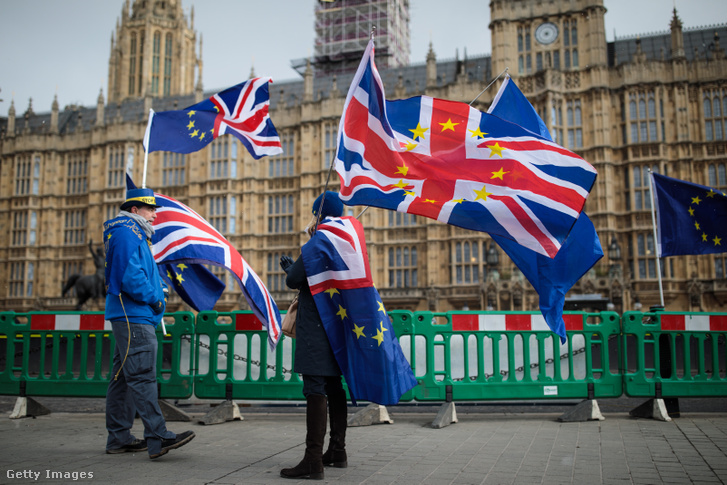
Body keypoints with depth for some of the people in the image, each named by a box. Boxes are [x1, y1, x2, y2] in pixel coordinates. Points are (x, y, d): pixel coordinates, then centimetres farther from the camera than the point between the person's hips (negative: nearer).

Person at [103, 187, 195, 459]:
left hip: (129, 317, 11)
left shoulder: (134, 235, 24)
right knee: (142, 377, -14)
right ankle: (158, 438, -17)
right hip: (134, 316, -11)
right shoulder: (127, 234, -9)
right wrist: (154, 300, -11)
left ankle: (119, 438, 17)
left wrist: (157, 291, 11)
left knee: (123, 378, 11)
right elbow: (131, 277, -20)